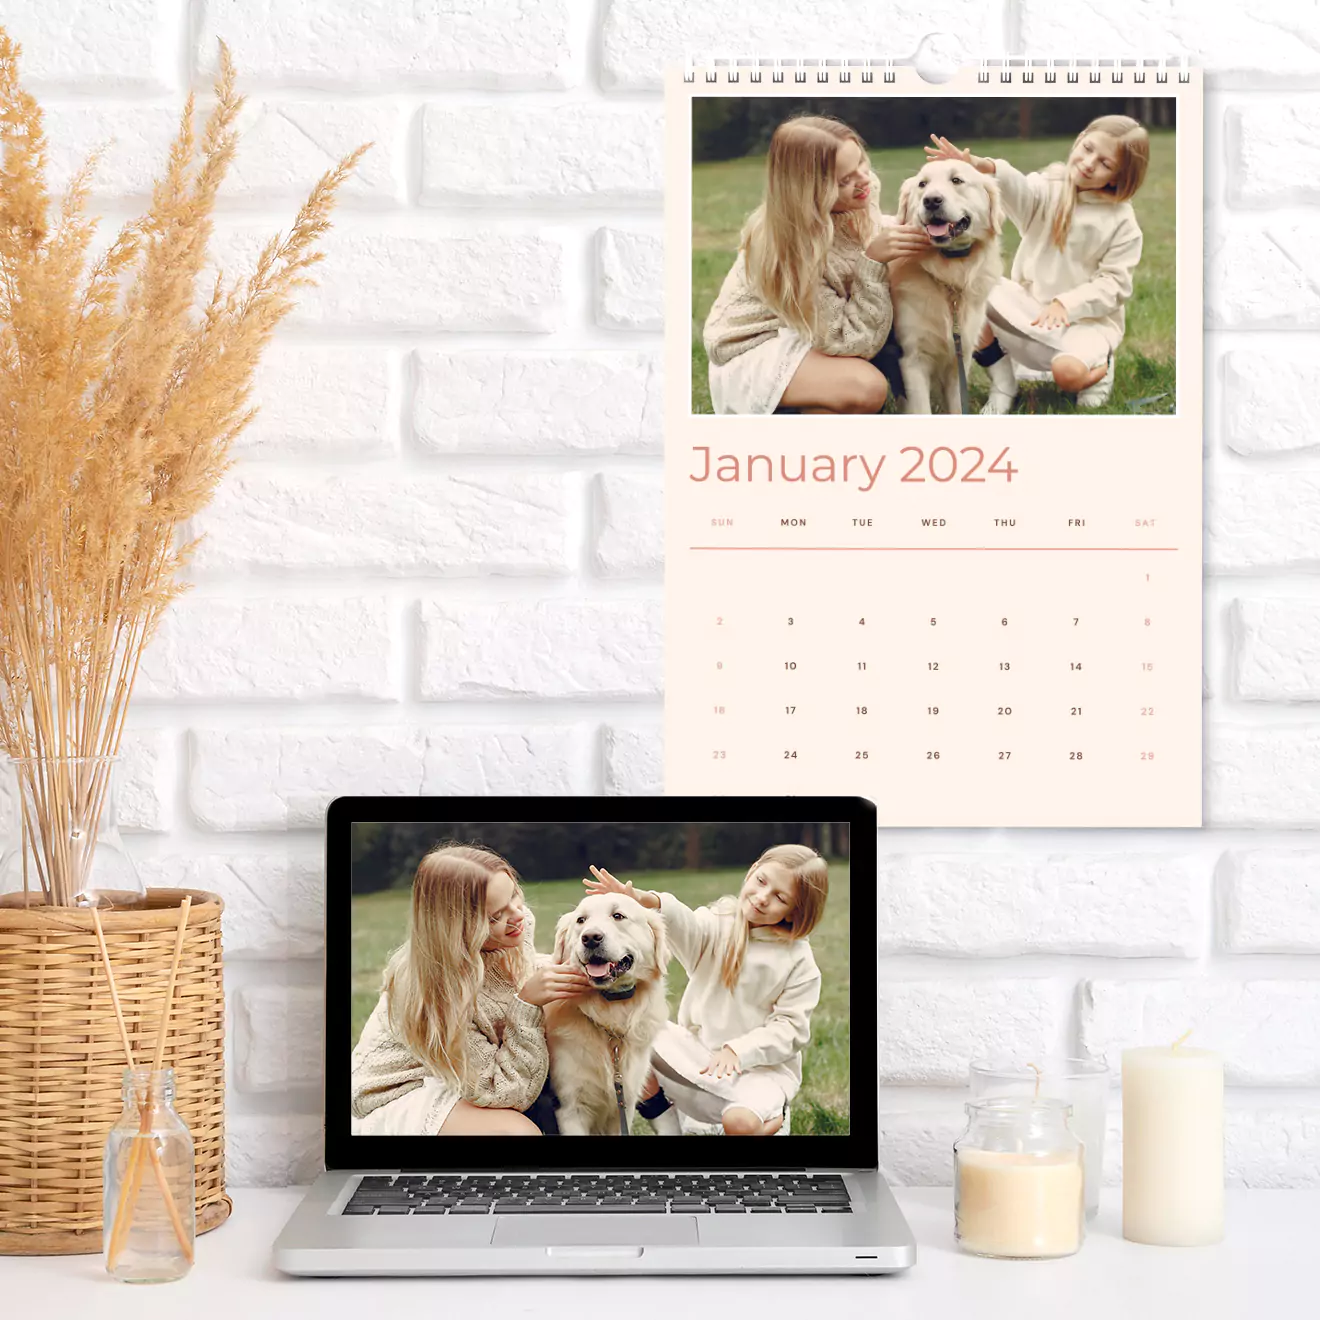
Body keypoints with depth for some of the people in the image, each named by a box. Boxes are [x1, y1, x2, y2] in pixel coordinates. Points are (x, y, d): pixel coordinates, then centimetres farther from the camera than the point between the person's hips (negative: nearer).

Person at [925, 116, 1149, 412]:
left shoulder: (1122, 222, -5)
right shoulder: (1050, 189, -3)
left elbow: (1114, 284, -7)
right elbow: (1019, 191, -26)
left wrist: (1067, 304, -22)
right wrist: (983, 167, -48)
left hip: (1087, 317, -3)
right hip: (1030, 304, 3)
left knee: (1069, 372, -34)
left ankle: (1100, 364, 7)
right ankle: (1002, 383, -2)